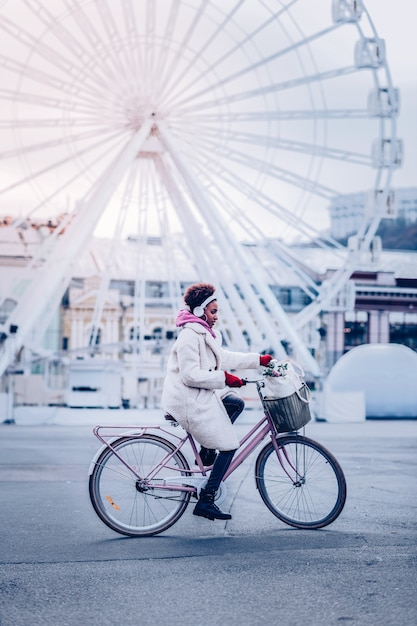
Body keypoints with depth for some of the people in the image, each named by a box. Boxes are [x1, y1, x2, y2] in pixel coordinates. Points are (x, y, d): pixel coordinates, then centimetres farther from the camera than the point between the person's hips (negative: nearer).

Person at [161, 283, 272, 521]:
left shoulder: (205, 334, 14)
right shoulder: (190, 336, -18)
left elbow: (224, 358, 19)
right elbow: (190, 374, -24)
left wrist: (259, 360, 18)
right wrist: (224, 378, -24)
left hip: (201, 396, 10)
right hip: (189, 401, -10)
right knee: (230, 445, -7)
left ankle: (207, 452, 16)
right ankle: (205, 502, -4)